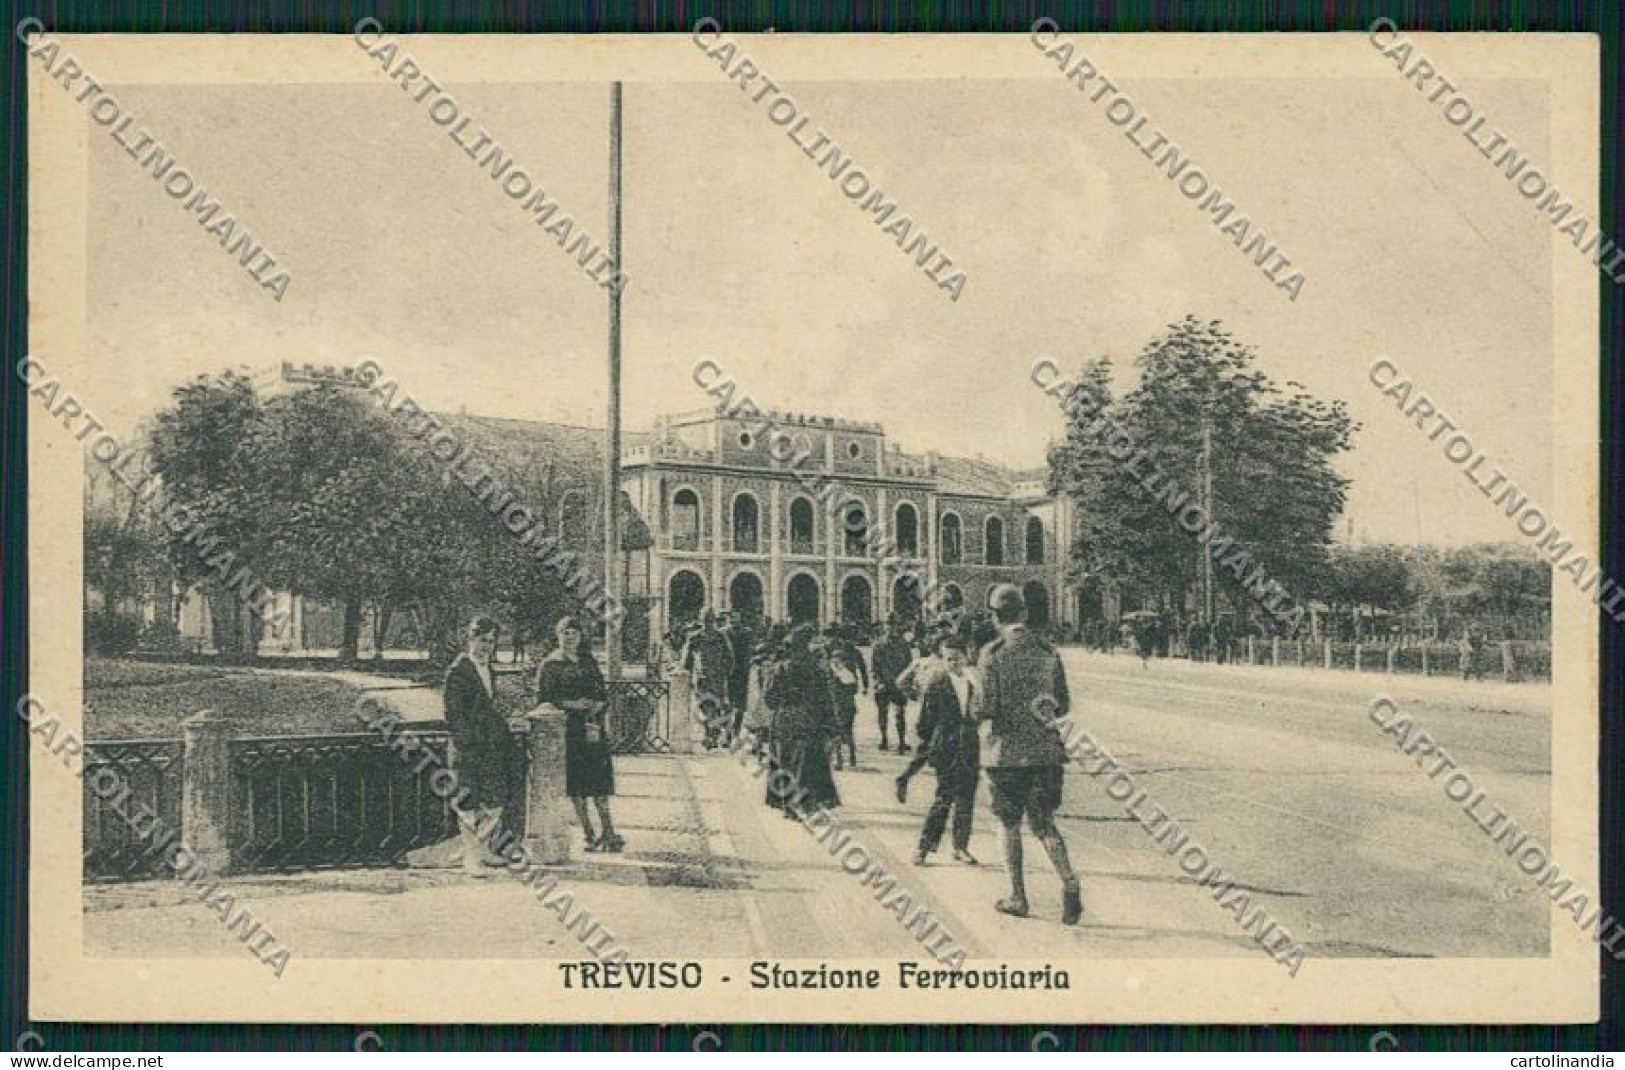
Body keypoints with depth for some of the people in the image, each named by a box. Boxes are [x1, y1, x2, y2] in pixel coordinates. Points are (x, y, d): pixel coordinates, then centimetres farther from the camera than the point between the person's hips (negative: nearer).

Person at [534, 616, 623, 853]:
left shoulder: (589, 662, 16)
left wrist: (599, 704, -7)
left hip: (593, 728, 3)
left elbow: (603, 694, 15)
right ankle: (590, 834, 1)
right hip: (568, 729, -3)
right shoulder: (550, 665, 4)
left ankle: (608, 832, -4)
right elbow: (544, 697, -4)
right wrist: (570, 704, -16)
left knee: (599, 782, -4)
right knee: (576, 784, -4)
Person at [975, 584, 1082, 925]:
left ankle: (1018, 896, 16)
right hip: (1046, 749, 4)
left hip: (1007, 750, -4)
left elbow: (988, 706, -15)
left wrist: (974, 711, 8)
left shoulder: (993, 653, -9)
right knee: (1043, 822, 9)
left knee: (1009, 823, 11)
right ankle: (1069, 881, -13)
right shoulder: (1047, 651, 5)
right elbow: (1063, 705, 7)